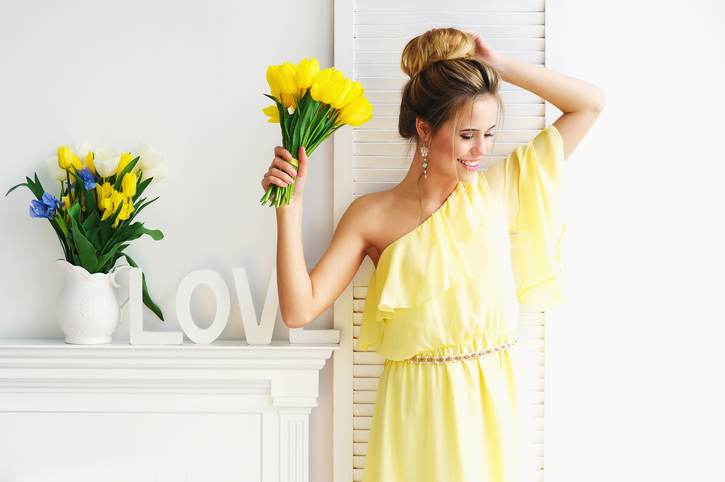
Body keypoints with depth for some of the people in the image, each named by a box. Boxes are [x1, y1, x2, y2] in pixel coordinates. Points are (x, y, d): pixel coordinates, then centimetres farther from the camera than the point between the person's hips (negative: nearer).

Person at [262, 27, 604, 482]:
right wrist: (290, 207, -14)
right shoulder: (371, 215, -5)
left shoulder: (499, 188, 0)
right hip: (418, 407, -2)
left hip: (493, 399, 2)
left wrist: (499, 65, -3)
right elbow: (299, 310, -9)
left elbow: (591, 103, 4)